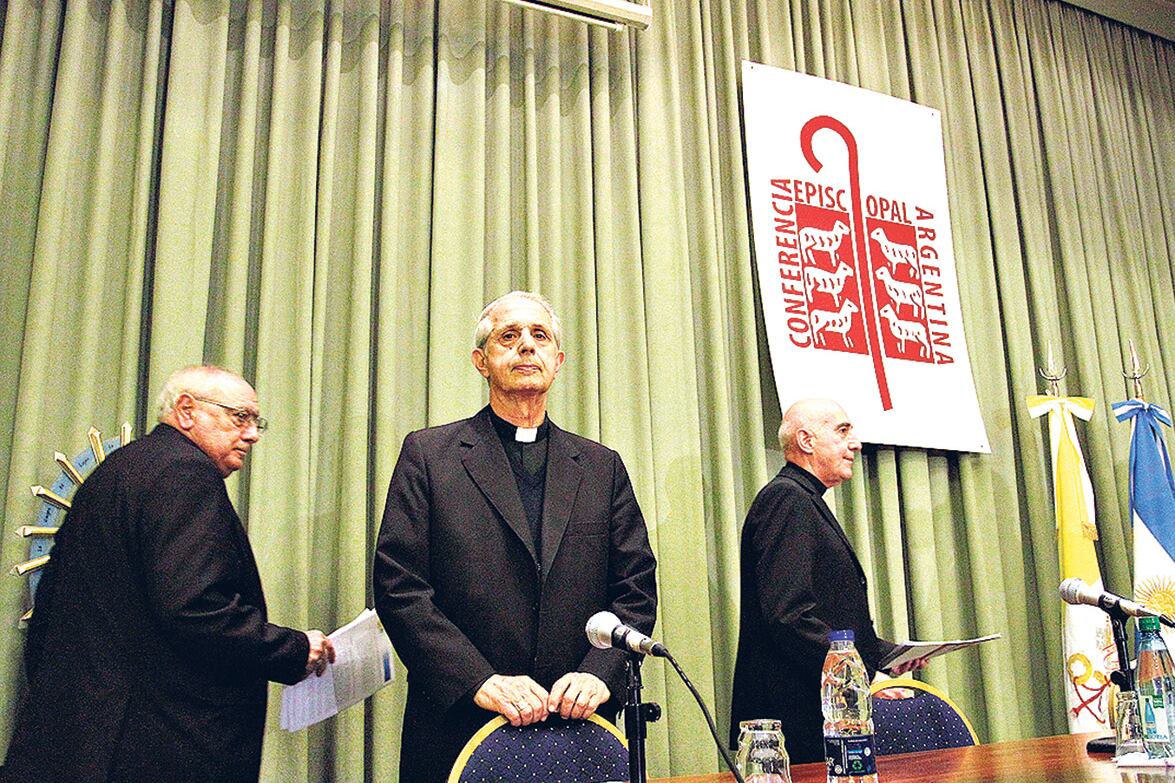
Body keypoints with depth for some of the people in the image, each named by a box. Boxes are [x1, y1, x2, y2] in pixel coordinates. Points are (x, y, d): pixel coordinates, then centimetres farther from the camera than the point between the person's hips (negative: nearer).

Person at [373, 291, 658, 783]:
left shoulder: (602, 467, 9)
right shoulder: (427, 454, 1)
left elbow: (636, 588, 6)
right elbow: (399, 586, -6)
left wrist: (600, 673, -10)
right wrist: (480, 681, -15)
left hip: (577, 726, 3)